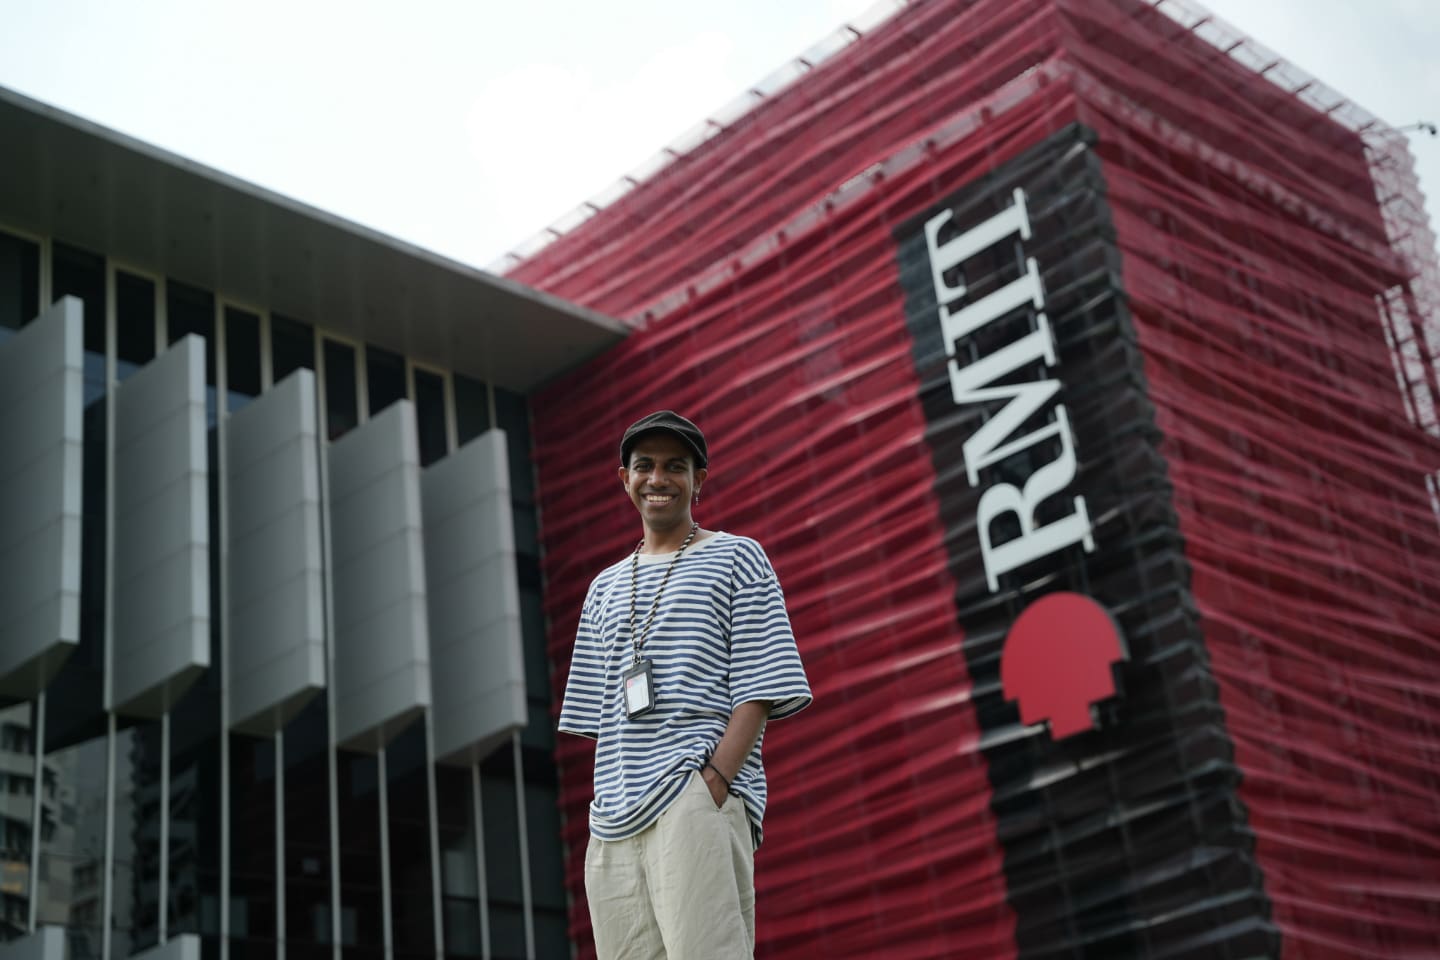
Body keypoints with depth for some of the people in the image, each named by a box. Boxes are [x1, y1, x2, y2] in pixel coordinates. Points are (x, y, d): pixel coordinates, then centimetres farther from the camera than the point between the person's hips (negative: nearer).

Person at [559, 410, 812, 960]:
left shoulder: (735, 557, 11)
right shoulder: (606, 587, 25)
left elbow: (760, 688, 0)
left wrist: (713, 782, -13)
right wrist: (604, 801, 7)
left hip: (698, 797, -5)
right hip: (614, 821, 5)